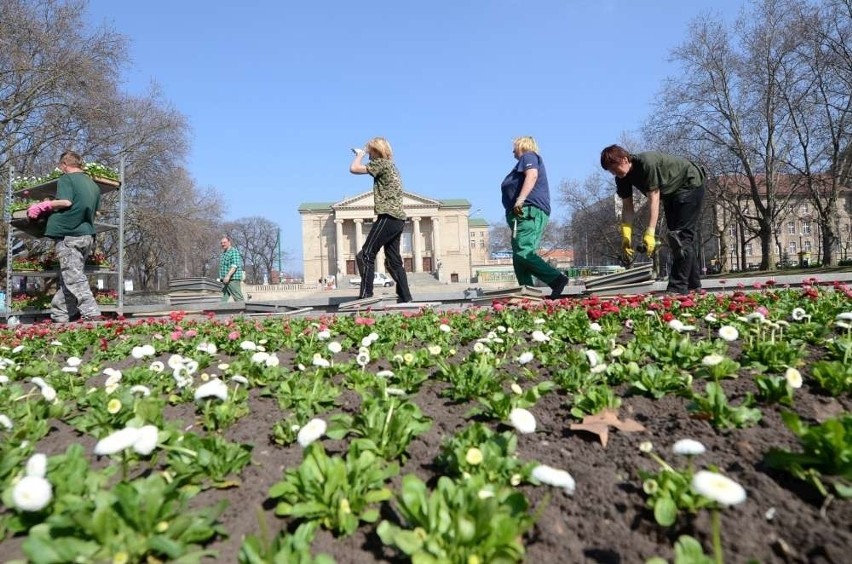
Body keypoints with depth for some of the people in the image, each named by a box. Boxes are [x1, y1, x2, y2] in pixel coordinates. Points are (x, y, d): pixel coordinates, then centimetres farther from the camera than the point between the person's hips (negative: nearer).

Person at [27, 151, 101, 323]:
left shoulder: (66, 178, 0)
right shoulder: (93, 184, 19)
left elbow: (65, 202, -13)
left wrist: (44, 205, 1)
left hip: (69, 234, -7)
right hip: (88, 234, 7)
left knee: (74, 277, -9)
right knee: (68, 277, 11)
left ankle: (91, 314, -18)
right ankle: (59, 316, 13)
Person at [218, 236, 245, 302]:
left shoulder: (234, 251, -7)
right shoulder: (224, 253, 22)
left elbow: (235, 265, -18)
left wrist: (228, 276, -26)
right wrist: (221, 277, 22)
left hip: (233, 279, -9)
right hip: (225, 280, 9)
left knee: (238, 298, -9)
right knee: (223, 300, 4)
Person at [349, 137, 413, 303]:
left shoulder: (381, 163, -5)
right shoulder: (391, 165, 23)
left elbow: (354, 169, -8)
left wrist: (360, 154, 6)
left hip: (388, 217, -10)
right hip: (398, 219, 10)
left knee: (365, 255, -9)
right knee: (393, 261, 10)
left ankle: (365, 295, -12)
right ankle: (405, 297, 8)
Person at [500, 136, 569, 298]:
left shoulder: (529, 156, 5)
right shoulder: (525, 161, 34)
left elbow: (532, 175, -16)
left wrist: (520, 199, -27)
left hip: (529, 211, -10)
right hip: (526, 213, 10)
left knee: (523, 253, -23)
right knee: (519, 258, 4)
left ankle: (557, 279, -26)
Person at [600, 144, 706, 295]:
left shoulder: (647, 163, -35)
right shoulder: (622, 178, -11)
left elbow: (653, 200, -37)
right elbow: (628, 207, -10)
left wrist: (650, 233, -41)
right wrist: (626, 236, -19)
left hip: (690, 185, -9)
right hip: (671, 193, 9)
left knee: (680, 235, -18)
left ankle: (678, 287, -20)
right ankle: (693, 285, 18)